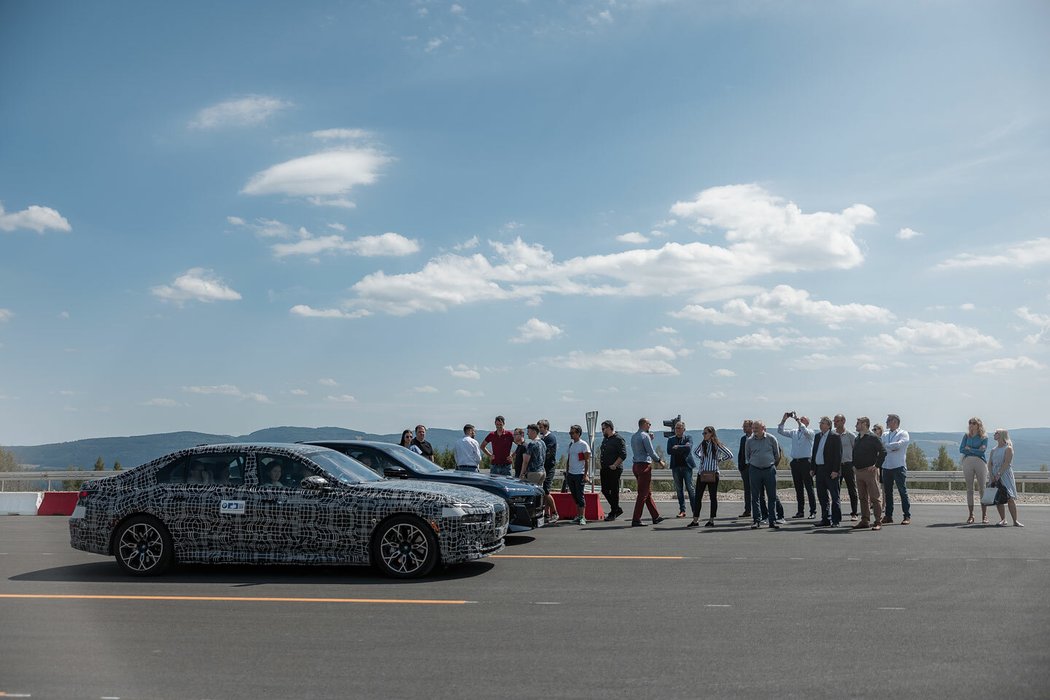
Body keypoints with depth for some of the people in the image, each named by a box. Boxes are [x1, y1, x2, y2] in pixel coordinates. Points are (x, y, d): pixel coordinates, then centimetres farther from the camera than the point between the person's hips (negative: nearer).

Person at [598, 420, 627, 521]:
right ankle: (617, 509, 24)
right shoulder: (605, 439, 16)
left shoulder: (618, 439, -11)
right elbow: (601, 452, 29)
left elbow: (623, 455, -17)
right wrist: (599, 461, 13)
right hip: (604, 469, 9)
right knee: (605, 490, 10)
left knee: (614, 492, -1)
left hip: (614, 470, -9)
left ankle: (613, 514, 7)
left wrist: (614, 465, -18)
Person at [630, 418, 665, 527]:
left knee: (647, 493, 15)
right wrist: (659, 460, 1)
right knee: (643, 494, -6)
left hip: (636, 465, 9)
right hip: (645, 465, -9)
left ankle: (656, 517, 23)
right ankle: (636, 520, -7)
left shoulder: (633, 437, 14)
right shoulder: (645, 436, -12)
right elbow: (651, 452, -13)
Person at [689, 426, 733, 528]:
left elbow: (730, 455, -2)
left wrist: (720, 460, -1)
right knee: (698, 497, 3)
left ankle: (711, 520, 11)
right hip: (701, 474, 5)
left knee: (713, 497, 4)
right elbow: (696, 452, 29)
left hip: (712, 474, -5)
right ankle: (695, 520, 7)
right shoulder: (702, 443, 9)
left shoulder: (717, 445, -5)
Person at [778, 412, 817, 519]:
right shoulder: (794, 432, 14)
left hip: (805, 461, -5)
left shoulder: (810, 432, 0)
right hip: (795, 462, 5)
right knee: (798, 488, 9)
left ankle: (813, 511, 0)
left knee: (809, 488, -3)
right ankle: (800, 511, 14)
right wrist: (784, 419, 0)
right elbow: (780, 431, 9)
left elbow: (804, 431, -22)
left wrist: (797, 419, -21)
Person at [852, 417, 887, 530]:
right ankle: (865, 521, 16)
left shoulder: (872, 438, -8)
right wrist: (854, 465, 14)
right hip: (859, 472, 8)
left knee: (875, 497, -5)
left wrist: (876, 465, -14)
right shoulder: (857, 439, 15)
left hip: (870, 471, -8)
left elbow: (883, 452, -11)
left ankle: (878, 522, -3)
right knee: (863, 497, 11)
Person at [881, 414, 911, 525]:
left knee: (903, 491, -3)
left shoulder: (903, 434, 1)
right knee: (887, 492, 8)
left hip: (899, 467, -5)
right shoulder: (885, 435, 17)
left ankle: (907, 517, 1)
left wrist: (886, 446, -7)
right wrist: (892, 448, -11)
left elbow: (899, 444, -16)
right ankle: (888, 516, 14)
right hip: (886, 467, 5)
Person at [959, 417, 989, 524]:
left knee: (982, 488, -3)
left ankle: (984, 515, 2)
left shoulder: (984, 437, 5)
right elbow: (961, 449, 2)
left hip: (980, 462, -2)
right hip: (967, 462, 2)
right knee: (969, 489, 1)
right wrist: (976, 450, -5)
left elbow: (982, 451, -8)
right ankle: (971, 515, 4)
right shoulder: (966, 436, 13)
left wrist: (969, 449, -4)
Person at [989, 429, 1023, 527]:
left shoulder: (1008, 448, -1)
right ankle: (1003, 519, 8)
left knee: (1010, 498, -12)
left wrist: (999, 474, -20)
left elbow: (1006, 463, -12)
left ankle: (1015, 521, -10)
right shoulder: (993, 450, 17)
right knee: (997, 498, 0)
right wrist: (992, 475, -5)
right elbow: (990, 464, 11)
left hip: (1005, 475, -6)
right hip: (995, 477, 6)